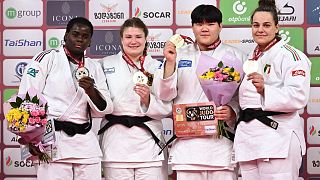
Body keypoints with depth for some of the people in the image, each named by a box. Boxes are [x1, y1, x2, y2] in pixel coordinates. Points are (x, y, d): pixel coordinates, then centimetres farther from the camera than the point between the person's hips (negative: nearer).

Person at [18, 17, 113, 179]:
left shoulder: (94, 67, 15)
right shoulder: (46, 59, 2)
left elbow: (103, 110, 10)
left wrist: (91, 90, -10)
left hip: (86, 142, 5)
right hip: (52, 140, -4)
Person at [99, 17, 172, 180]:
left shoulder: (157, 67, 10)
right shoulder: (106, 64, 10)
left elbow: (166, 109, 4)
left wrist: (148, 100, -12)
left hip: (148, 141, 0)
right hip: (116, 141, 0)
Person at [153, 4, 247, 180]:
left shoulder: (236, 56, 8)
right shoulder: (180, 55, 11)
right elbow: (166, 94, 4)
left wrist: (232, 111, -16)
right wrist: (170, 62, -8)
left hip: (222, 141, -1)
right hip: (187, 141, 1)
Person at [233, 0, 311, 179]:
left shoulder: (290, 55, -5)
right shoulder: (251, 58, 20)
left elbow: (298, 97, -18)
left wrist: (265, 90, -29)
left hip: (278, 137, -7)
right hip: (248, 136, 8)